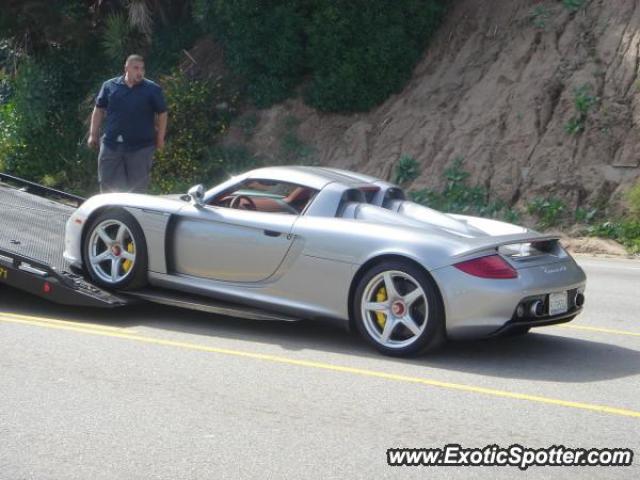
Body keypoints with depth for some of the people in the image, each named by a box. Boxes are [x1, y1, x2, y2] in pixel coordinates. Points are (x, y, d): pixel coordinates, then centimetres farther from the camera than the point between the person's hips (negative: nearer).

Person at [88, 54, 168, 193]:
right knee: (107, 184, 6)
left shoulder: (153, 90, -1)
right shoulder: (109, 86, 4)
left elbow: (162, 114, 5)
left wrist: (160, 138, 3)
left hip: (141, 147, -1)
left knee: (137, 189, 4)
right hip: (111, 145, 2)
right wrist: (93, 134, 9)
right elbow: (99, 110, 11)